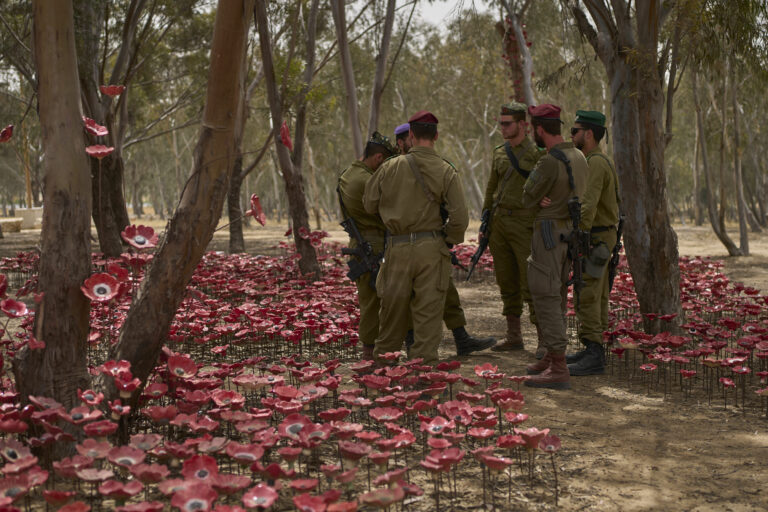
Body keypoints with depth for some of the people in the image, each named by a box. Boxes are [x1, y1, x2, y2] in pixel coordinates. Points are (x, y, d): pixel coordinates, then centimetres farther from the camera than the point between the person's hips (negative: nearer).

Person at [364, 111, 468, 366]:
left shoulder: (391, 167, 0)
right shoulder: (446, 171, -4)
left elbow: (369, 204, 9)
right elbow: (459, 218, -10)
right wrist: (450, 239, 9)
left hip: (398, 248, 2)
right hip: (431, 248, -2)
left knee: (393, 307, 14)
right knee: (428, 310, 4)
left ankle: (382, 359, 27)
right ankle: (424, 362, 6)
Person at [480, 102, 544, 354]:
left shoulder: (538, 153, -7)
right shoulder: (499, 153, 13)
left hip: (525, 225, -6)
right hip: (499, 225, 7)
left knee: (531, 285, -7)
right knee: (507, 284, 11)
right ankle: (514, 337, 20)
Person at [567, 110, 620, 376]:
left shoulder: (595, 163, -18)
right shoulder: (600, 161, 16)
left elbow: (587, 205, -27)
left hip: (594, 239, -11)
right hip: (600, 237, 11)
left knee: (587, 298, -11)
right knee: (596, 297, 13)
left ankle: (594, 357, -10)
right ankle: (593, 350, 19)